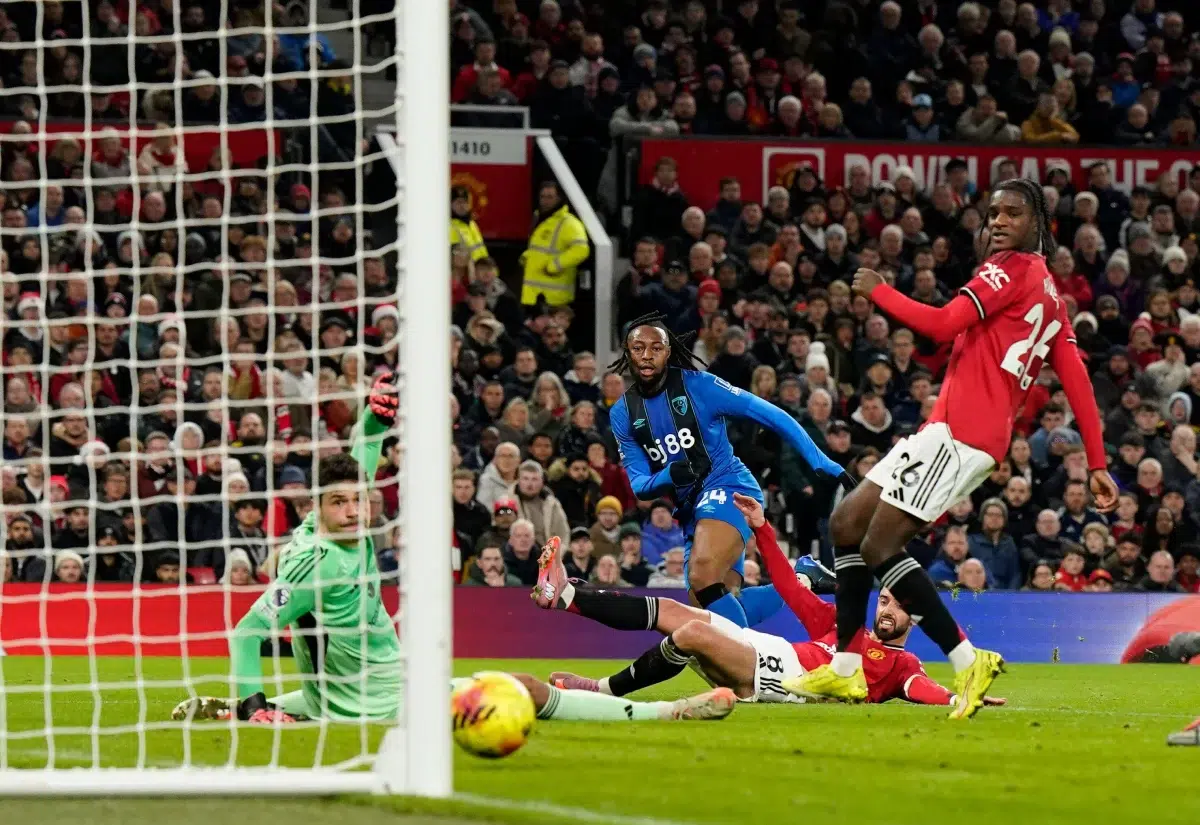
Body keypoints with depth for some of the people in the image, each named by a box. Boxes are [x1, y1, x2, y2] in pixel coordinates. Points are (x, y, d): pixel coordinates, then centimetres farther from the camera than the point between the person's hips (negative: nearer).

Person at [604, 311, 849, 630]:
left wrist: (820, 462, -12)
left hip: (728, 487, -7)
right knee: (715, 605, 1)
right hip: (690, 510, 7)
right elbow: (638, 485, 3)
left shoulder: (698, 385, -9)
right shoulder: (623, 414, 6)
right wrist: (668, 476, -21)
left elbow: (770, 415, -8)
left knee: (704, 578, -32)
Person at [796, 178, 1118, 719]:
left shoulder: (1014, 269, -7)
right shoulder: (1049, 294, 20)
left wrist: (877, 291, -3)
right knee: (847, 525, 12)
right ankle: (845, 670, 13)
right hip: (948, 433, 10)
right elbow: (1077, 383, 15)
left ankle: (966, 660, -15)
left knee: (879, 548, -14)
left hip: (958, 433, -10)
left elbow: (942, 326, -16)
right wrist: (1097, 466, 13)